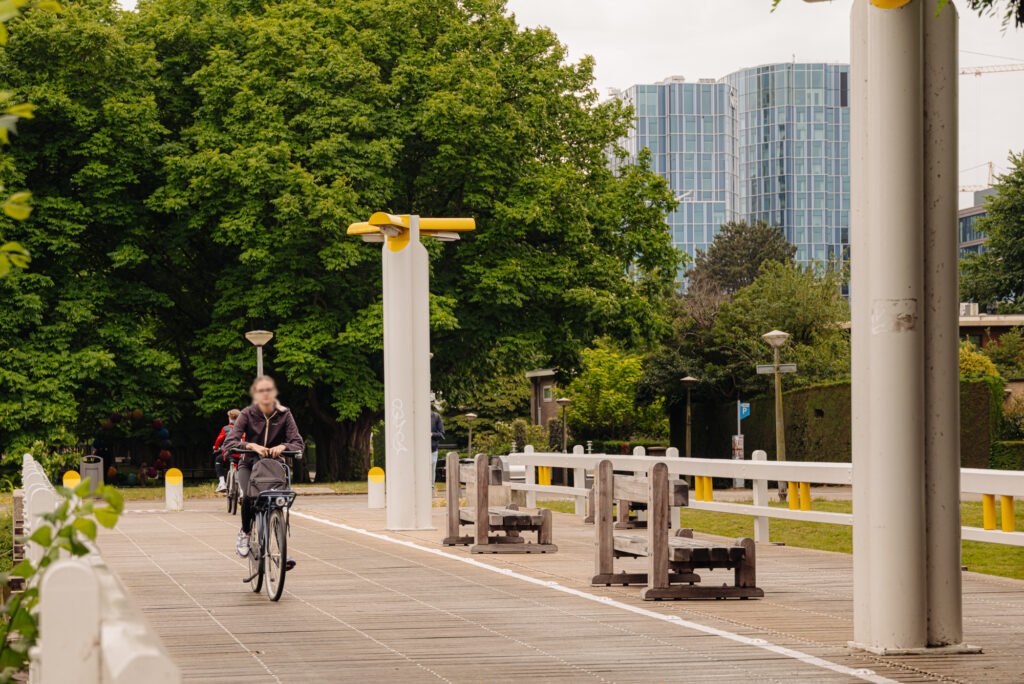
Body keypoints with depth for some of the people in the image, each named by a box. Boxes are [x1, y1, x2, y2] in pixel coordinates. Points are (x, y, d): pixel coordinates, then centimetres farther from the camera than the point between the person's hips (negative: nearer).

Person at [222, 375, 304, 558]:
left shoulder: (284, 415, -5)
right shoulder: (247, 414, -10)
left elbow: (298, 443, -13)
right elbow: (229, 443, -20)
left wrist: (282, 446, -35)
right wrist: (252, 446, -38)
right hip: (249, 465, -1)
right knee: (249, 496, -30)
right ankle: (245, 533, -3)